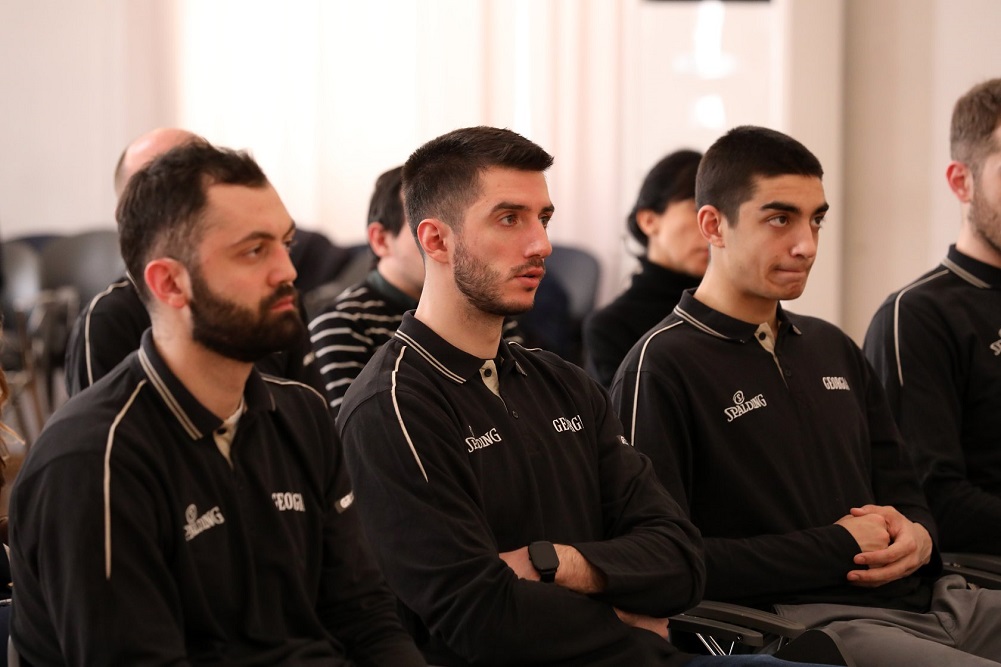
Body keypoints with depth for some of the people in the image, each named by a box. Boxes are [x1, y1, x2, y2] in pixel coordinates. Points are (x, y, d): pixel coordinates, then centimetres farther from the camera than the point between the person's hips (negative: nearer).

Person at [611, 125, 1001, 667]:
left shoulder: (832, 348, 24)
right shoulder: (662, 367, -3)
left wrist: (917, 536, 3)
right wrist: (838, 547, -8)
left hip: (925, 597, 8)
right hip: (808, 620, -8)